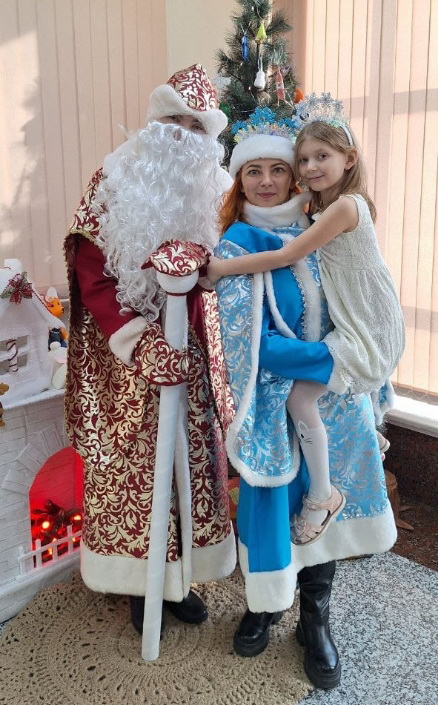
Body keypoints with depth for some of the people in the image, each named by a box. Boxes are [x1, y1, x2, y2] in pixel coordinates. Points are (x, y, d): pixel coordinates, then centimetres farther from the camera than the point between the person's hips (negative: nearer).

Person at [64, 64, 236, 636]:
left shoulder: (211, 190, 6)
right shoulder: (115, 182, -5)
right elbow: (90, 273, -10)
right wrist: (138, 342, -20)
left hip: (189, 356, 4)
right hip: (126, 356, -3)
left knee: (191, 462, 9)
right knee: (133, 466, 5)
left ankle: (180, 576, 28)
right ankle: (140, 580, 24)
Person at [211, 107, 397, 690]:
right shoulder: (237, 245, -10)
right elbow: (250, 341, -17)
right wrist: (333, 359, -18)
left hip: (333, 393, 4)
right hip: (275, 396, -4)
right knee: (273, 499, 4)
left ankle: (315, 619, 27)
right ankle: (264, 605, 32)